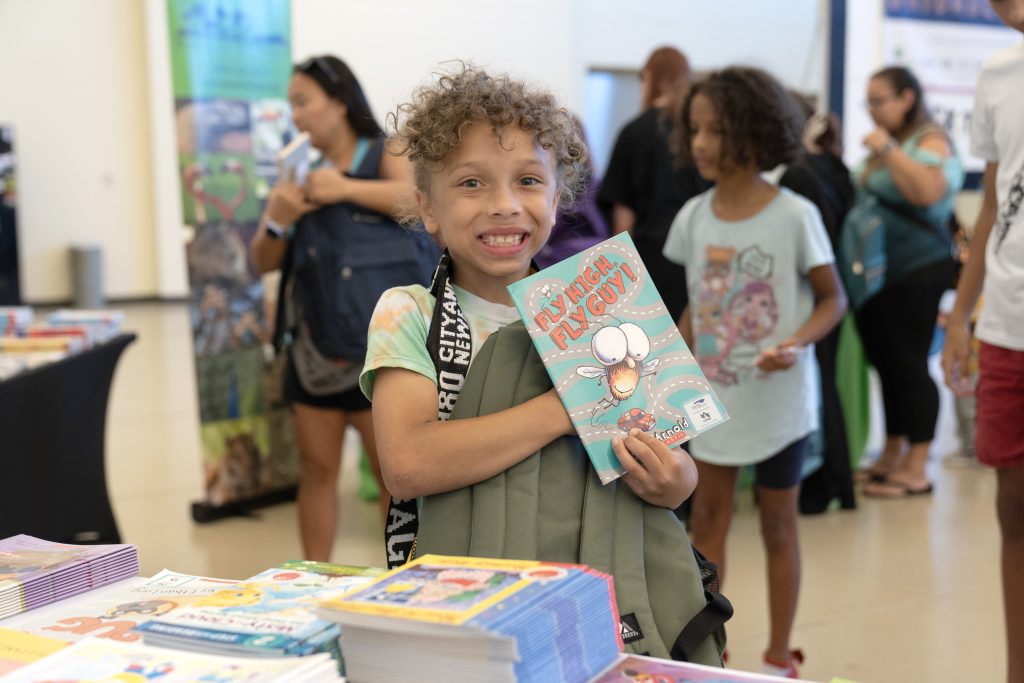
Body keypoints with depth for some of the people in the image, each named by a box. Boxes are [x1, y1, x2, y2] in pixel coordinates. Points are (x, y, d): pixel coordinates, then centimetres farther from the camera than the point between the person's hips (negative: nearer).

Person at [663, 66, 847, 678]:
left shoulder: (794, 216, -14)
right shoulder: (694, 216, -1)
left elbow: (833, 299, -7)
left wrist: (796, 343, -24)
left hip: (778, 399, -4)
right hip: (713, 395, 4)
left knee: (778, 523, 10)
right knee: (707, 518, 10)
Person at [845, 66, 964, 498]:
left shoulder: (931, 141, -7)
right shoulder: (883, 144, 17)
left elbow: (929, 191, -26)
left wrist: (888, 150, -22)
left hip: (917, 275, -8)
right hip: (874, 273, 8)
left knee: (909, 365, -6)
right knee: (886, 364, 12)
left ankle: (916, 469, 2)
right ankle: (891, 457, 22)